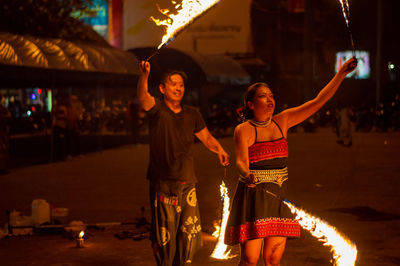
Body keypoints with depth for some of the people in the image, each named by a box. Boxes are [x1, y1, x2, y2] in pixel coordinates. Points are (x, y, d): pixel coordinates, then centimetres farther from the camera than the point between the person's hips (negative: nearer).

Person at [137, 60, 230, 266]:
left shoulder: (192, 114, 10)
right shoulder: (157, 110, -4)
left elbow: (206, 137, 19)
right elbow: (143, 97, -24)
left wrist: (219, 150, -2)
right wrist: (144, 76, -44)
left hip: (187, 183, 4)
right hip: (163, 185, -4)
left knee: (189, 234, 9)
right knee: (164, 237, 3)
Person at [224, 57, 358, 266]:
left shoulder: (282, 121, 7)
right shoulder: (243, 130, -5)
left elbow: (318, 101, 5)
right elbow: (241, 161, -18)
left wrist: (341, 74, -1)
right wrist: (247, 175, -42)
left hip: (279, 197, 4)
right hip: (253, 196, -4)